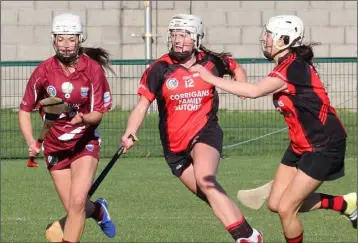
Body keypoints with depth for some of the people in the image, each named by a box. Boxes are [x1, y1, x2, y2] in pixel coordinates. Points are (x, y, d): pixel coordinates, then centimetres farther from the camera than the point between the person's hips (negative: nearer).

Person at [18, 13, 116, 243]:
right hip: (54, 146, 2)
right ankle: (98, 210, 40)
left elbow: (98, 113, -9)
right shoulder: (44, 71, -10)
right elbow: (25, 109, -1)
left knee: (77, 202, -20)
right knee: (73, 208, 4)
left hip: (85, 143, -2)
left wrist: (83, 119, -32)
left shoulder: (93, 68, -12)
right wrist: (31, 142, -15)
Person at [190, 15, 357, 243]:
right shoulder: (286, 65, 4)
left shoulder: (294, 66, -25)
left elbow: (254, 91, -35)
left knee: (286, 209, -9)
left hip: (323, 146, -10)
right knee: (276, 203, 9)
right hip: (301, 144, 10)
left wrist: (210, 78, -30)